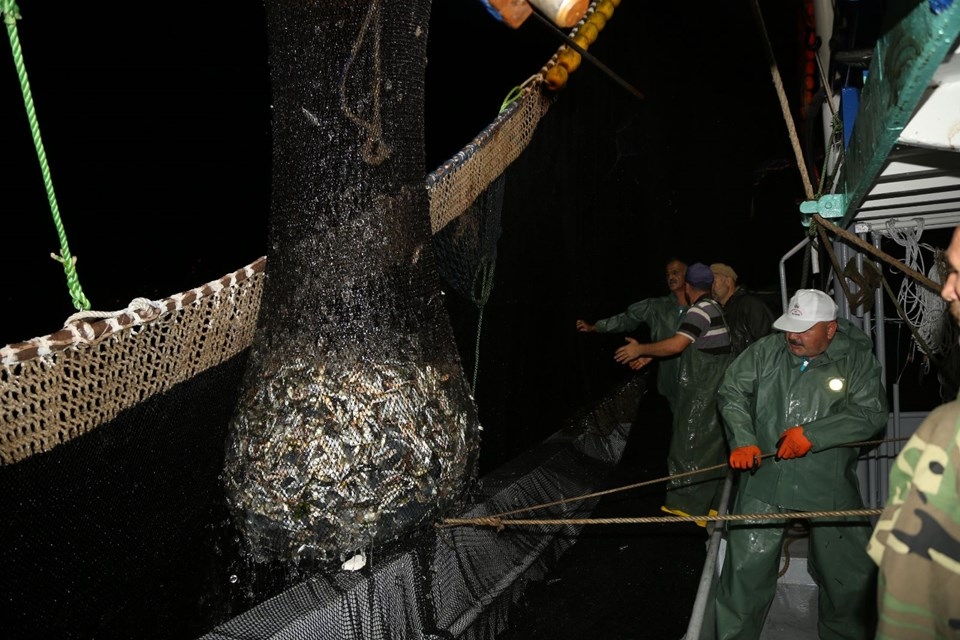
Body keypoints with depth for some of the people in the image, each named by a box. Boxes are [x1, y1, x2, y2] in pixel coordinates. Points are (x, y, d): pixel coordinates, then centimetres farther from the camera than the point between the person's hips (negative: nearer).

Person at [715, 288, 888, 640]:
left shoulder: (857, 360, -3)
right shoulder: (766, 350, 1)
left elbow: (871, 415, -11)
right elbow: (731, 391, 3)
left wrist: (812, 434, -20)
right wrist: (742, 440, -10)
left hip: (830, 486, 0)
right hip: (765, 479, 1)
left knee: (850, 577, 10)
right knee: (746, 569, 4)